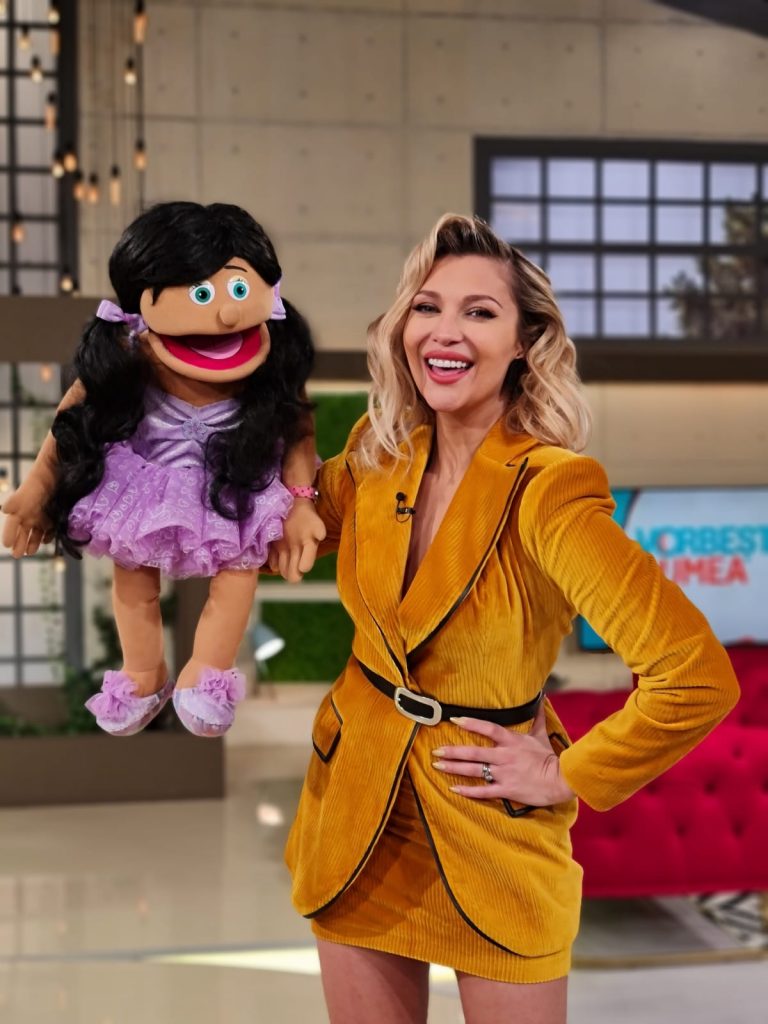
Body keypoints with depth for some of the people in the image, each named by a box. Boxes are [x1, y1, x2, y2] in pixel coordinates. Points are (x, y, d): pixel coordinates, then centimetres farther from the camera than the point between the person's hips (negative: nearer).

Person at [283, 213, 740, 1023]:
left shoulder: (547, 489, -23)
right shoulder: (377, 456, -4)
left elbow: (697, 677, -26)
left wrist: (569, 777, -15)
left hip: (489, 827, -5)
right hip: (357, 808, 5)